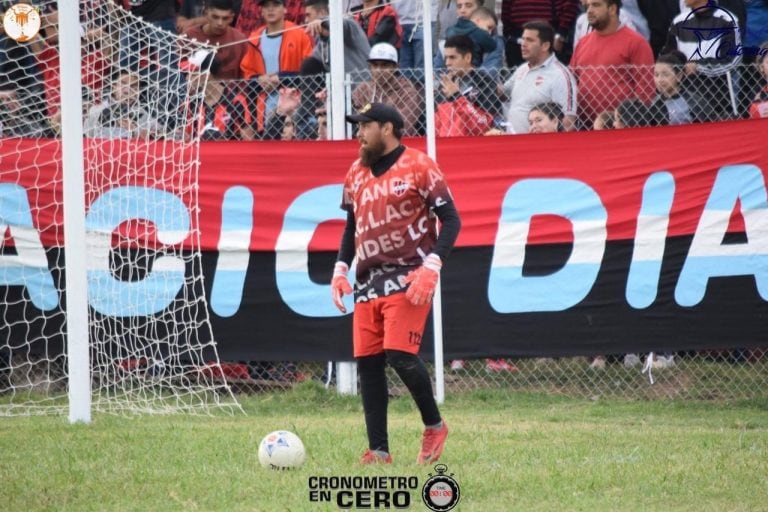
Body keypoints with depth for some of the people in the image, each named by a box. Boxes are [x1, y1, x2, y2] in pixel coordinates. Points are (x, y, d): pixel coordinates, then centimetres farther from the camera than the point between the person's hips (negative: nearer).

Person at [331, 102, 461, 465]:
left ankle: (434, 426, 4)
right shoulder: (355, 174, 15)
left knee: (400, 355, -18)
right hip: (367, 282, 7)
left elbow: (450, 219, -6)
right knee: (367, 363, 1)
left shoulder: (418, 166, -5)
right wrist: (340, 268, 12)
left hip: (408, 278, -7)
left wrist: (432, 265, -17)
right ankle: (378, 451, 6)